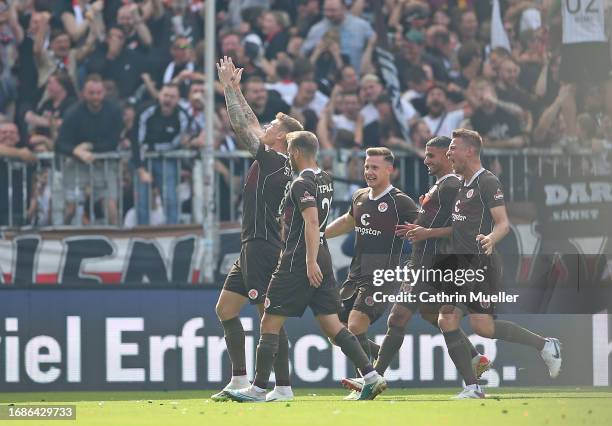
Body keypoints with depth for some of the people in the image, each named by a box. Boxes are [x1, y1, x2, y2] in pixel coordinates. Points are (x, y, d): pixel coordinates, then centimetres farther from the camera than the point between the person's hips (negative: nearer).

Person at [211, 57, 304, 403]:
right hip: (254, 248, 10)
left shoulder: (273, 161, -11)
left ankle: (283, 387, -9)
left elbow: (242, 125, -11)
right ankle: (240, 380, 13)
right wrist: (235, 89, 26)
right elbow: (250, 125, 25)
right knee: (226, 308, 12)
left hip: (263, 247, -10)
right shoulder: (276, 164, 13)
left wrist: (229, 87, -4)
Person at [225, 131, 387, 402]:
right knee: (332, 325, 6)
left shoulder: (302, 184, -12)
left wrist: (311, 262, -28)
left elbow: (311, 221, -24)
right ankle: (371, 377, -4)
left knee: (270, 324, -1)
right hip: (321, 258, 8)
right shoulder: (325, 181, 14)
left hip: (299, 261, -8)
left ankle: (258, 389, 1)